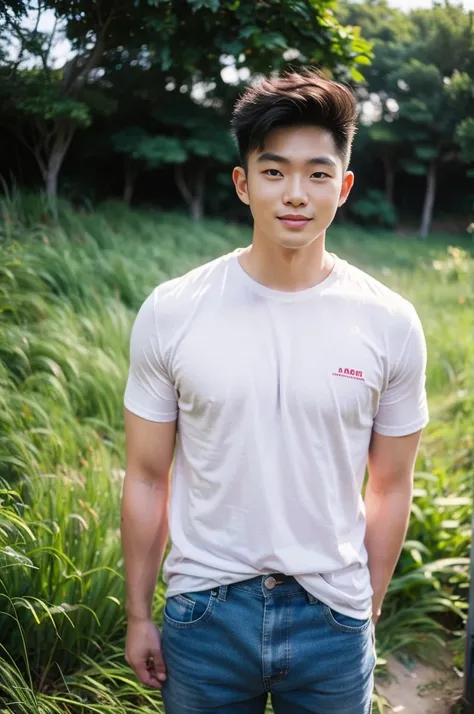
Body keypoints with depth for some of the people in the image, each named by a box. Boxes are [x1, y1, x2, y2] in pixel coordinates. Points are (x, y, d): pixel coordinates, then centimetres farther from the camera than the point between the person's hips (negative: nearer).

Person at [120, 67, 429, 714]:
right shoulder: (170, 313, -9)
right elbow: (147, 478, -2)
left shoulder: (391, 324, -7)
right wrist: (138, 617, 3)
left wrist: (368, 615, 6)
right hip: (205, 611, 0)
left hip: (332, 617, 1)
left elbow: (389, 488, 1)